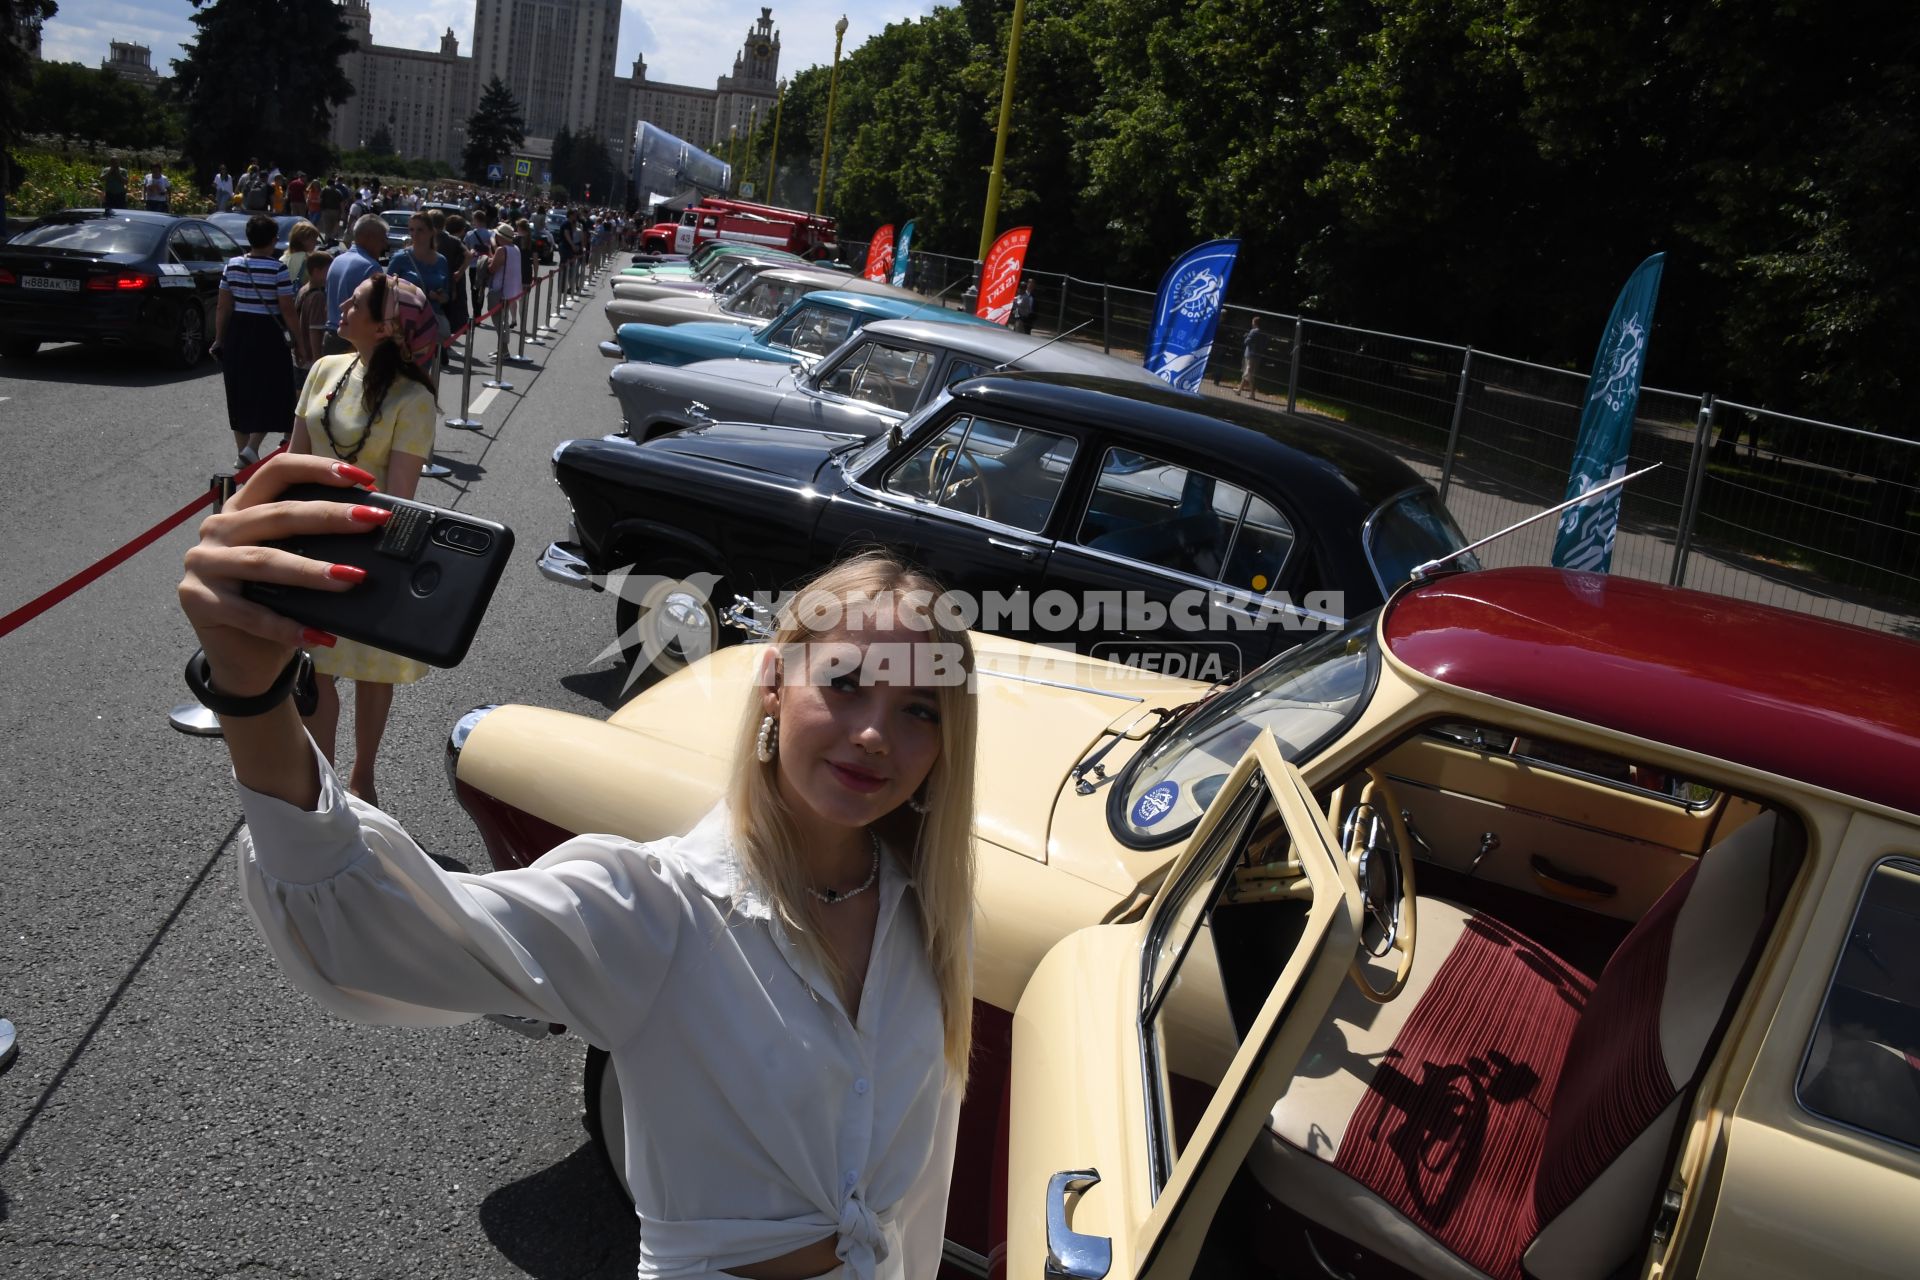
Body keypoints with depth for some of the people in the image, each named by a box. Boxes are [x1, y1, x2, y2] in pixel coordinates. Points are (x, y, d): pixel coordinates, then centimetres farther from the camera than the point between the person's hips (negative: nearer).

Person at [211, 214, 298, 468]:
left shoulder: (232, 265, 3)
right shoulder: (278, 269, -11)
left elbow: (223, 307, 5)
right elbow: (287, 310, -14)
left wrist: (219, 339, 12)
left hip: (237, 332, 5)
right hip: (267, 333, -5)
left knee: (240, 394, 15)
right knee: (270, 394, 3)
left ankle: (243, 450, 22)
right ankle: (252, 448, -13)